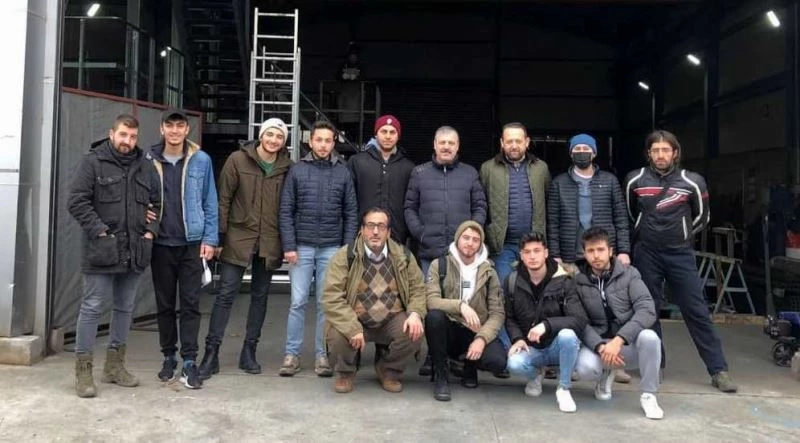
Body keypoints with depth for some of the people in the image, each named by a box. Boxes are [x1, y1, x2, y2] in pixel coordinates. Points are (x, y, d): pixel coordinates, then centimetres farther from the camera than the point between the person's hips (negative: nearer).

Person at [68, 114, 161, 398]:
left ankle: (115, 365, 24)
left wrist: (151, 230, 3)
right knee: (93, 308, -3)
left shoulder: (145, 167, 12)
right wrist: (100, 231, -15)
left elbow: (157, 203, 18)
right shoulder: (93, 162, -2)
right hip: (102, 250, -5)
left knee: (125, 307, 12)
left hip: (134, 251, 6)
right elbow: (77, 201, -9)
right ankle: (83, 371, 6)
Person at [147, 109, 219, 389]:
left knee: (190, 304, -1)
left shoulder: (201, 161, -1)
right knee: (164, 304, 11)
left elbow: (210, 203, 1)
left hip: (192, 243, -1)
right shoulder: (149, 161, 1)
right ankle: (169, 357, 25)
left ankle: (189, 362, 5)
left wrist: (209, 239, -3)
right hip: (161, 243, 2)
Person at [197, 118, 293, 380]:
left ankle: (249, 351, 22)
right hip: (238, 238, -2)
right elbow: (223, 200, -3)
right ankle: (211, 353, 7)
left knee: (260, 296, 10)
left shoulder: (287, 168, 0)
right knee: (226, 294, -2)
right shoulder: (238, 160, -4)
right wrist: (219, 237, -6)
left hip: (269, 242, 2)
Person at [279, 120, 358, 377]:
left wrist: (348, 248, -2)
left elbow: (351, 213, 4)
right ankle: (292, 354, 11)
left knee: (326, 303, 6)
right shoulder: (297, 170, 2)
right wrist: (289, 246, -6)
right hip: (301, 247, 0)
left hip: (331, 249, 1)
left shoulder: (343, 173, 4)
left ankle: (322, 354, 14)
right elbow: (286, 211, 1)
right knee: (298, 302, 2)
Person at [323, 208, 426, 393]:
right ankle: (345, 371, 7)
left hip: (392, 320, 2)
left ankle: (389, 370, 8)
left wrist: (415, 314, -17)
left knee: (414, 332, -25)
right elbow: (332, 297, -18)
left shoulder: (403, 256, 0)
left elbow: (417, 289, 5)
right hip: (354, 321, -2)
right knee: (337, 335, -32)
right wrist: (353, 329, -29)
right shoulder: (344, 256, -11)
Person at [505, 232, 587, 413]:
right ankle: (535, 375, 9)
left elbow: (580, 320, -21)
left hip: (557, 345, -1)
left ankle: (563, 389, -10)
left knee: (567, 335, -36)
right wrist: (517, 338, -14)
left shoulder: (563, 282, -12)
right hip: (530, 348, 2)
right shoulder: (513, 281, -2)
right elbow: (510, 318, 6)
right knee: (514, 364, -31)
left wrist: (547, 325, -33)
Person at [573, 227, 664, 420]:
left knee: (649, 337, -33)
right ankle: (606, 373, 8)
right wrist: (600, 347, -26)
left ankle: (648, 395, -11)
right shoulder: (578, 282, -2)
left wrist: (618, 340, -28)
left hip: (629, 343, 0)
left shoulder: (628, 274, -4)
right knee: (585, 368, -32)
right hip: (597, 343, 0)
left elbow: (647, 310, -16)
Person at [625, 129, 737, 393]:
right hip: (646, 254, 1)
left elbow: (702, 218, 10)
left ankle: (718, 370, 6)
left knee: (696, 311, 0)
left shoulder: (692, 182, -5)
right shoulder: (635, 180, -2)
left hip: (680, 255, -1)